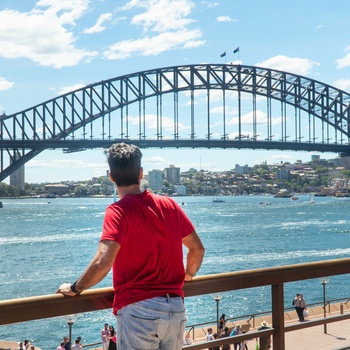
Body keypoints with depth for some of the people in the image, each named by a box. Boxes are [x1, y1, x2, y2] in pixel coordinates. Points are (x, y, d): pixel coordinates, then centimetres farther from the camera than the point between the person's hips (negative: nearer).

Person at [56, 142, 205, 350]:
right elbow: (198, 249, 12)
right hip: (176, 308, 5)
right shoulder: (169, 205, 4)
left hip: (138, 310, -5)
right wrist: (188, 275, 31)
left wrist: (74, 289, -6)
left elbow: (102, 263, -23)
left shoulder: (119, 211, -12)